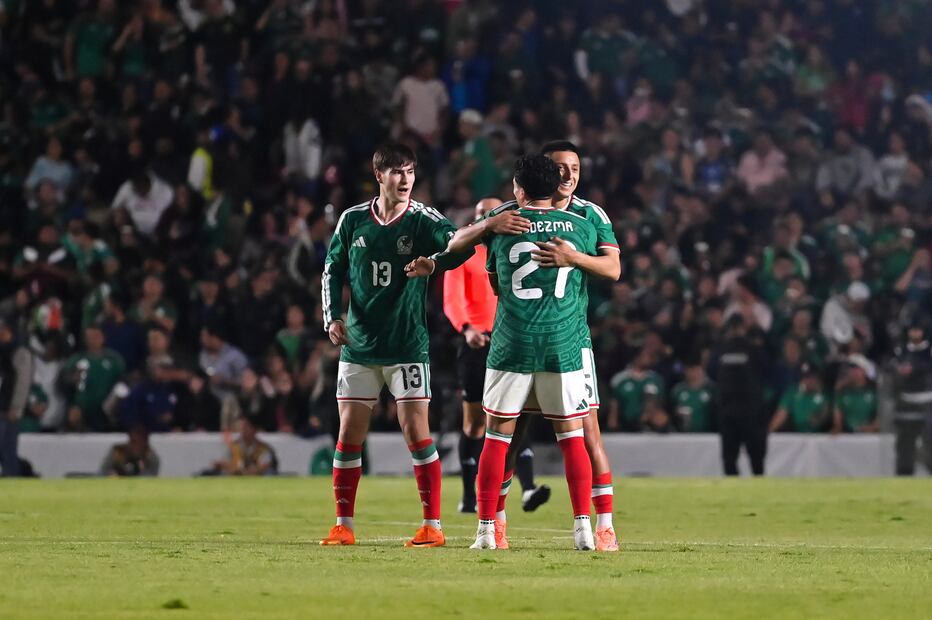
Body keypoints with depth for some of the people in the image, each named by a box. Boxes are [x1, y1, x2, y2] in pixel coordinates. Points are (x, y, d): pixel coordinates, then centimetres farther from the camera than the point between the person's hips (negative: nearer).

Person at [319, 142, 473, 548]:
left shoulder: (422, 219, -5)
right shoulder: (353, 220, 4)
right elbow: (333, 270, 14)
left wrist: (435, 261, -41)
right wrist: (333, 317, 0)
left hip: (407, 346, -3)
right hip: (358, 345, 3)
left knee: (417, 433, -8)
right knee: (349, 435, 4)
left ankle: (432, 525, -3)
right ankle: (344, 526, 13)